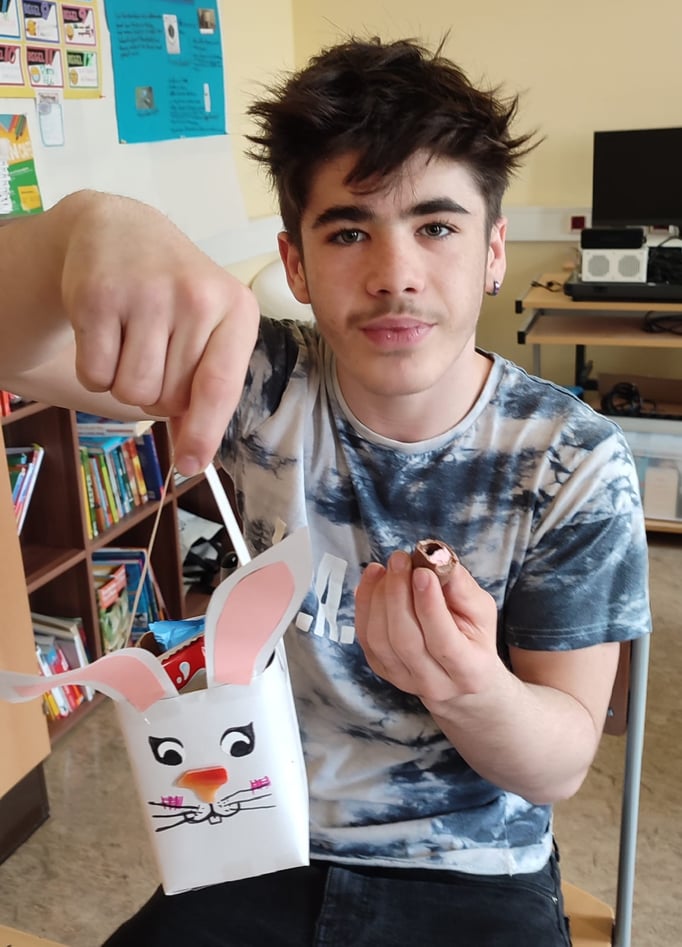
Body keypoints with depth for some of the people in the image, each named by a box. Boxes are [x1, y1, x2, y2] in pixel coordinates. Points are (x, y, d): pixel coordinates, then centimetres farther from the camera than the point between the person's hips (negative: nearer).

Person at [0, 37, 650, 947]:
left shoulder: (575, 463, -13)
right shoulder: (266, 388, -11)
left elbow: (560, 764, -11)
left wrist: (472, 688, -33)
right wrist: (89, 223, -42)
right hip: (261, 851, 1)